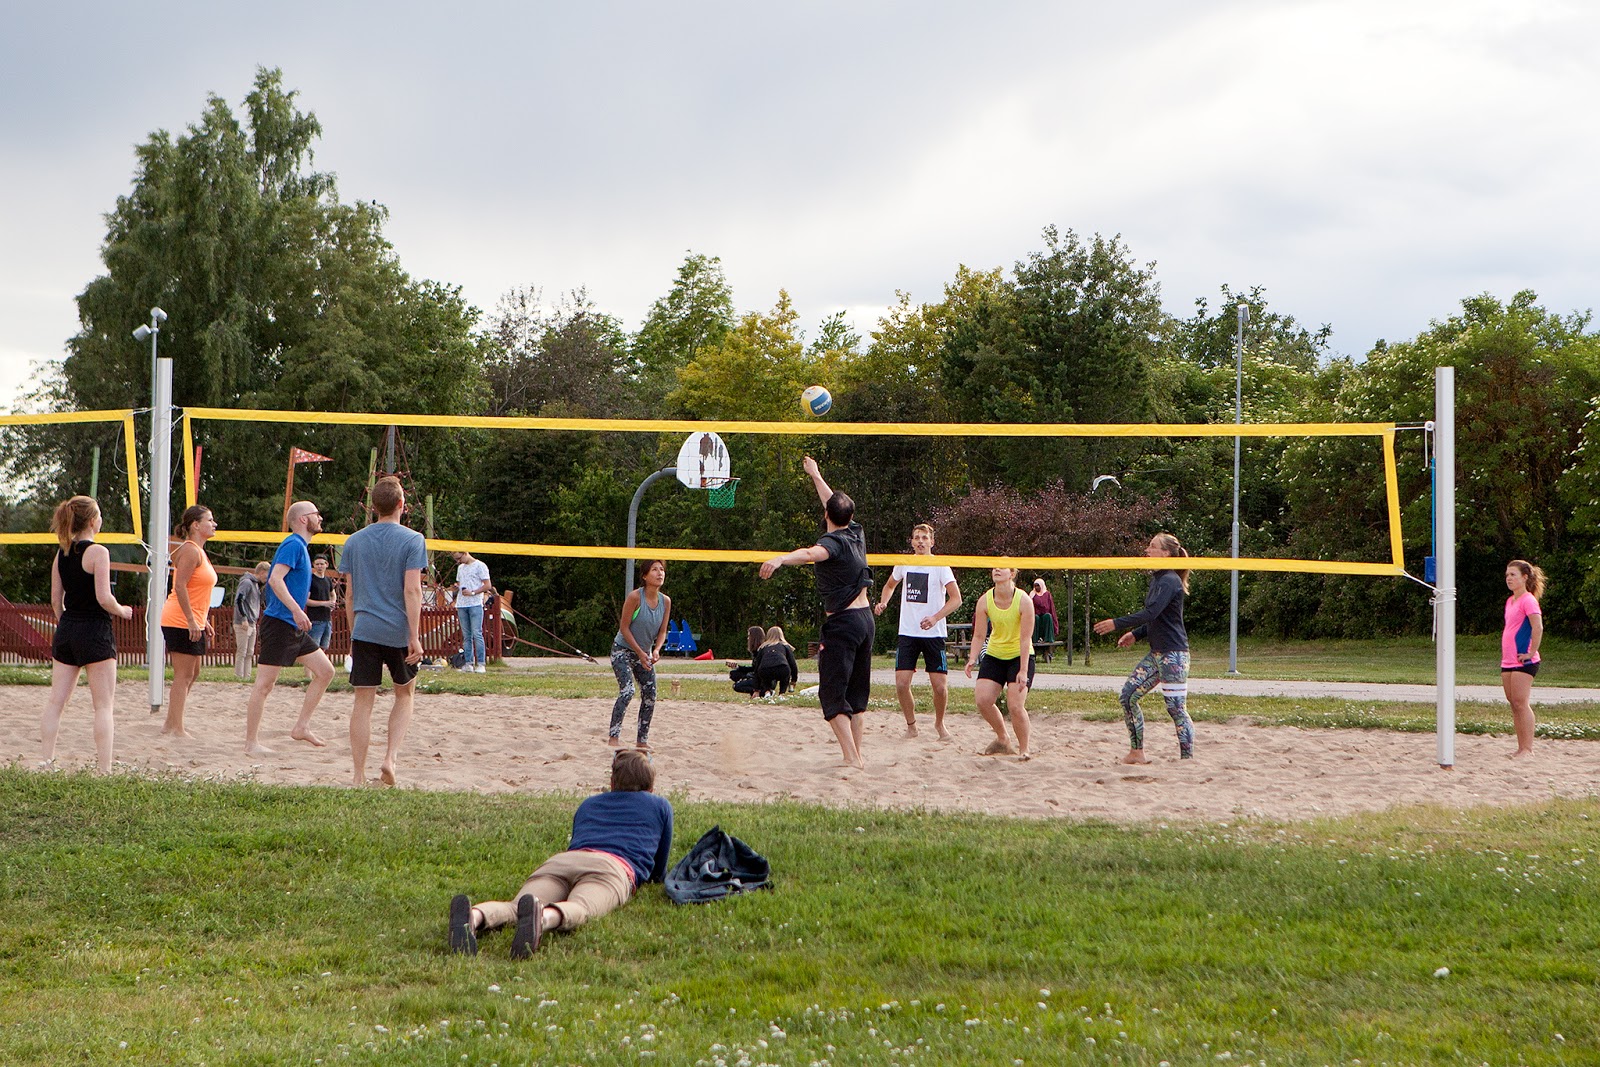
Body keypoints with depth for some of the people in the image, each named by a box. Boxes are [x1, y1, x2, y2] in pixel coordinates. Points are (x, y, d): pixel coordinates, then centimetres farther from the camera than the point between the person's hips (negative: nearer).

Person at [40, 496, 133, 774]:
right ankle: (105, 770, -5)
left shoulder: (62, 553, 7)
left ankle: (46, 761, 11)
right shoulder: (97, 552, -13)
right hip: (95, 631, -7)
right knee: (104, 705, -2)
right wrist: (122, 611, 1)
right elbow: (103, 598, -18)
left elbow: (55, 600, 10)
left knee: (56, 701, 10)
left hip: (66, 630, 7)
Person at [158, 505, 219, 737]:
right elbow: (180, 586, -21)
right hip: (180, 621, -10)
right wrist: (191, 620, -24)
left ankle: (171, 723, 20)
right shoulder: (190, 550, -13)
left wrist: (204, 622, 23)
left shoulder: (199, 552, 18)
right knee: (184, 675, -9)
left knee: (192, 674, 14)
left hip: (193, 622, 10)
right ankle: (176, 728, -8)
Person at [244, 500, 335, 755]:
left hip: (295, 627, 10)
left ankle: (301, 727, 11)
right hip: (279, 622, -10)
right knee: (264, 683, -6)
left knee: (325, 671, 7)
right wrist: (296, 610, -31)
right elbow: (275, 578, -24)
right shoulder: (293, 545, -12)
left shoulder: (300, 547, 17)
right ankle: (251, 742, -3)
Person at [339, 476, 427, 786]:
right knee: (405, 694, 17)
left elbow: (350, 595, 11)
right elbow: (412, 590, -12)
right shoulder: (412, 540, -5)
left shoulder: (354, 541, 8)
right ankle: (390, 757, 0)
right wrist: (415, 636, -12)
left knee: (363, 702, 3)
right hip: (399, 631, -2)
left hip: (364, 631, 2)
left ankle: (359, 775, -1)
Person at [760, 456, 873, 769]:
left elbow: (811, 553, -39)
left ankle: (851, 758, -17)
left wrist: (781, 559, -56)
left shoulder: (833, 542, -14)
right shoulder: (856, 533, 9)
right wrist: (816, 476, 44)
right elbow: (837, 504, 29)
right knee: (855, 693, 16)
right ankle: (857, 754, 20)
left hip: (842, 622, -8)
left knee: (832, 694, -7)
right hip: (866, 617, 8)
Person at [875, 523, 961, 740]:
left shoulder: (940, 566, -6)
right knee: (901, 683, -7)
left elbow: (956, 598, -10)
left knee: (940, 685, -5)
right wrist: (883, 602, 5)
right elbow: (890, 585, 25)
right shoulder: (904, 564, 6)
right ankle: (911, 725, 13)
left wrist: (935, 617, -23)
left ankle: (939, 723, 20)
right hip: (907, 632, 3)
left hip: (933, 633, -3)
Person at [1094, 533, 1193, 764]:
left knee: (1175, 707, -8)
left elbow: (1151, 613, -24)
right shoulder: (1157, 579, 15)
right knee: (1128, 694, 6)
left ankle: (1187, 759, -1)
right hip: (1157, 653, 10)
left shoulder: (1169, 581, -14)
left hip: (1174, 653, -10)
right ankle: (1136, 753, 11)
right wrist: (1136, 634, 14)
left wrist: (1117, 623, -23)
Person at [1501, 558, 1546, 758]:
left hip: (1524, 661, -9)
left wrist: (1531, 653, -19)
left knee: (1521, 703, -10)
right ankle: (1521, 747, 12)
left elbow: (1538, 627, -23)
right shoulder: (1510, 601, 17)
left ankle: (1527, 749, -8)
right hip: (1508, 661, 9)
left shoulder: (1528, 600, -11)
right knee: (1513, 704, 8)